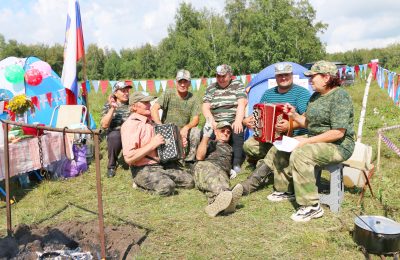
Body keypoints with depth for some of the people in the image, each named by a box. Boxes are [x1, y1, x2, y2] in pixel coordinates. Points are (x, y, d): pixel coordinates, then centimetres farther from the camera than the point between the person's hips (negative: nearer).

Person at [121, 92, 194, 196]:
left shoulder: (150, 120, 12)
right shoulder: (130, 125, -16)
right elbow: (129, 158, -25)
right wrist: (152, 145, -24)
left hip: (162, 164, 8)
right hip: (143, 169, -8)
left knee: (189, 181, -3)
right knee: (167, 187, -31)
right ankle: (141, 183, -4)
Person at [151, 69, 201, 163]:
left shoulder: (193, 99, 1)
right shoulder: (168, 94, -5)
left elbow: (195, 119, -6)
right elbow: (154, 109, -17)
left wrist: (186, 127, -29)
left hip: (183, 131, 1)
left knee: (196, 132, -26)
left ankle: (189, 160, -8)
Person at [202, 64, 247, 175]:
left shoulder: (238, 85, 9)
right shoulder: (211, 88, 14)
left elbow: (241, 104, -5)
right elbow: (205, 107, 5)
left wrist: (238, 121, -21)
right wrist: (212, 121, -14)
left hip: (233, 121, -2)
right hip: (217, 122, 2)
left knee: (237, 132, -35)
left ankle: (236, 165, -30)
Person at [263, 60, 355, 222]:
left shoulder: (339, 96, -17)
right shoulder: (315, 96, 10)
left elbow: (338, 133, -24)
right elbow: (307, 123, 16)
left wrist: (307, 141, -23)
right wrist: (294, 115, -3)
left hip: (338, 146, -10)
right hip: (315, 140, 10)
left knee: (300, 154, -32)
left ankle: (311, 206, -22)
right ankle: (286, 190, 17)